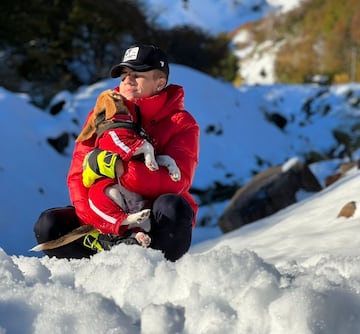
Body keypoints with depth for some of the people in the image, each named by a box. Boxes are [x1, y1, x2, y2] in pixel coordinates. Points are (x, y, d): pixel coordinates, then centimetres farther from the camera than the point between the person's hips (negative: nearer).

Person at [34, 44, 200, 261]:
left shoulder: (181, 123, -2)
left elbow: (177, 181, -21)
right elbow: (78, 176, -3)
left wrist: (119, 168, -31)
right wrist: (98, 226, -23)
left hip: (154, 224, -3)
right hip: (108, 222, 3)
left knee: (172, 208, -37)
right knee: (48, 225, -21)